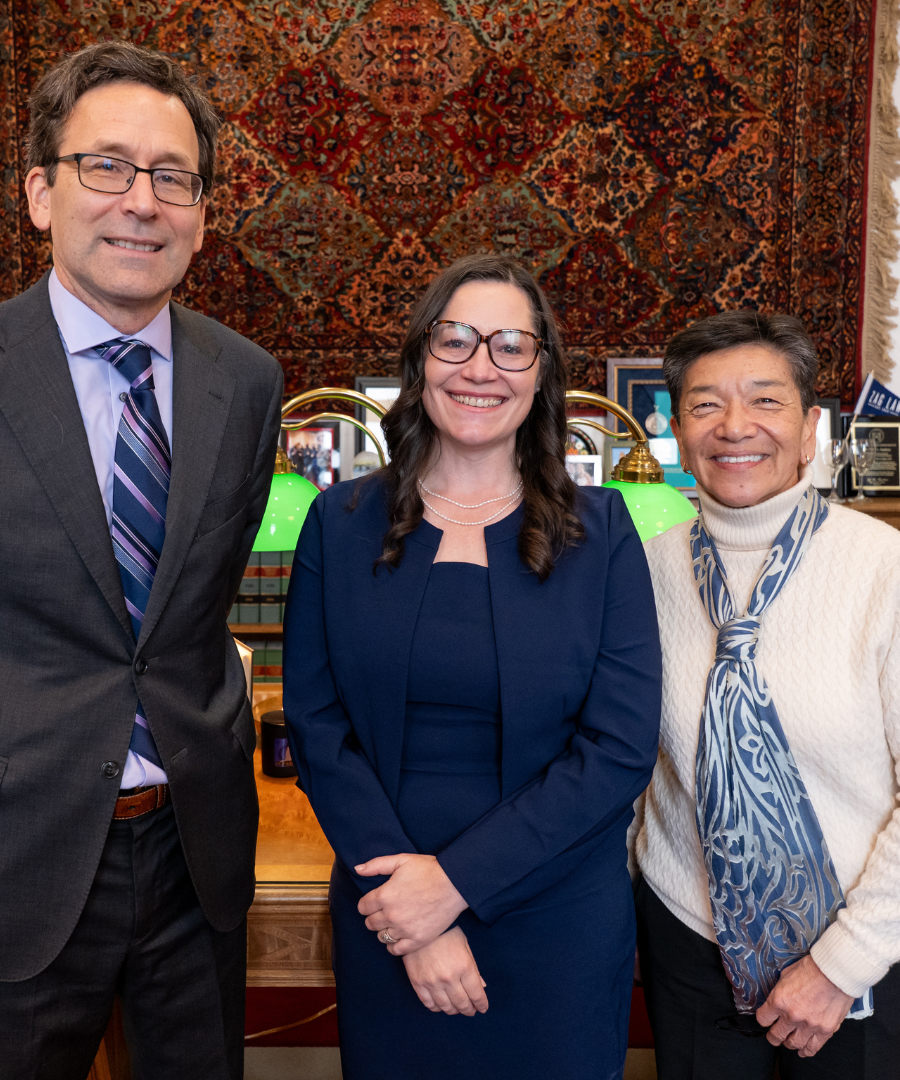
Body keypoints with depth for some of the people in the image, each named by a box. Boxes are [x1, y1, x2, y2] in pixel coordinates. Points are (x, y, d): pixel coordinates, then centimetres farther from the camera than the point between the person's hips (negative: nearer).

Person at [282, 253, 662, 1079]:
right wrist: (404, 891, -14)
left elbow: (622, 747, -10)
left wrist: (458, 880, -15)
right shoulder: (342, 523, -2)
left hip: (560, 918, 0)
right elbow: (315, 725, -5)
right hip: (388, 915, 1)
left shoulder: (600, 532, -5)